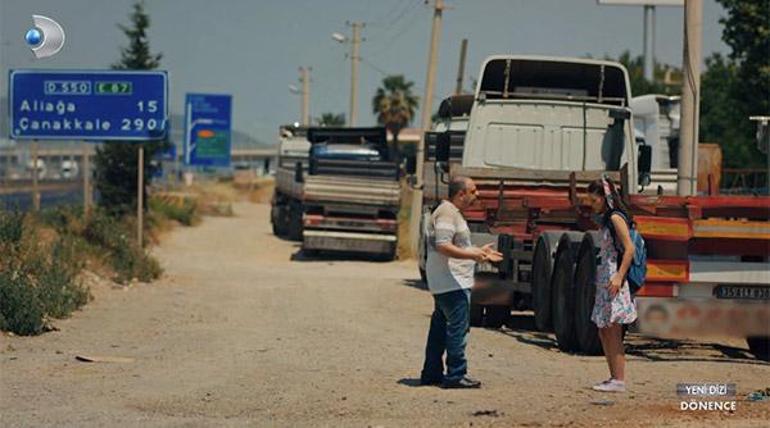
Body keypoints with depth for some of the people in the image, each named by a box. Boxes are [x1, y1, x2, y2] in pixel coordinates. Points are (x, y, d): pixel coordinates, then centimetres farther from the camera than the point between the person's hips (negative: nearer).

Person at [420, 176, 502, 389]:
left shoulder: (452, 213, 19)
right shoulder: (447, 213, -15)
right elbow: (443, 246, -24)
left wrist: (479, 252, 23)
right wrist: (473, 255, -29)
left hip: (443, 283, 11)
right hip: (453, 282, -11)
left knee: (440, 327, 13)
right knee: (458, 327, -9)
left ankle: (432, 373, 18)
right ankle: (456, 375, -8)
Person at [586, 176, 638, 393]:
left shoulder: (616, 218, -11)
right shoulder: (604, 219, 17)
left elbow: (629, 248, -18)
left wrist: (619, 276, -24)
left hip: (614, 279, -10)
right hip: (604, 278, 10)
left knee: (613, 332, -9)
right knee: (603, 331, 12)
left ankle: (619, 381, -8)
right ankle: (614, 377, 17)